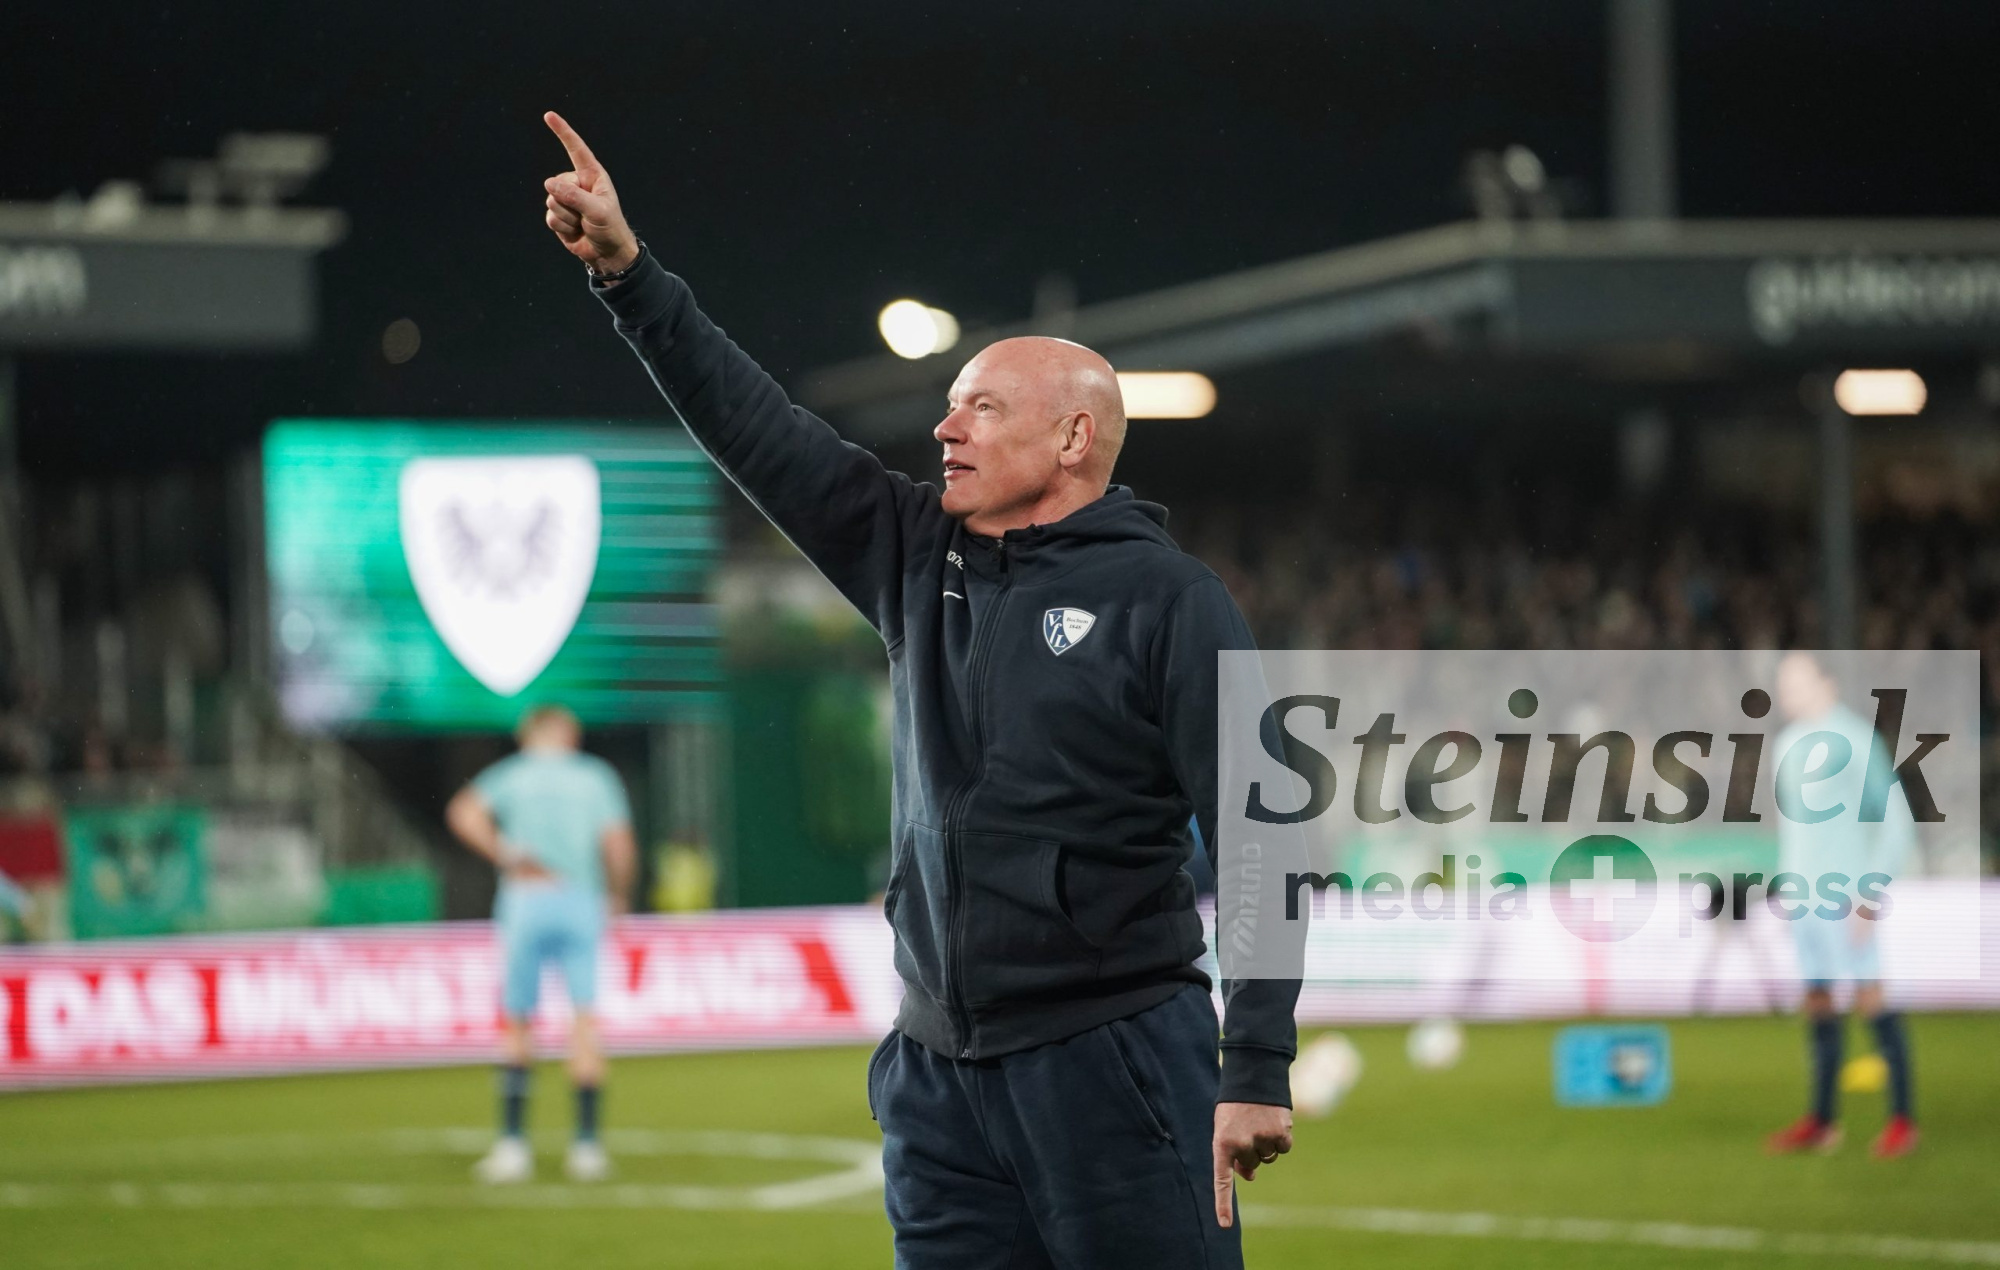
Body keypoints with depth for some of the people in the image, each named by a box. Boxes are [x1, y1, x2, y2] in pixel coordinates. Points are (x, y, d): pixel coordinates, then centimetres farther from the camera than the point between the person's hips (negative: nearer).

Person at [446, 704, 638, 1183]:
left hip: (524, 898, 0)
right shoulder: (597, 778, 11)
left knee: (517, 1024, 7)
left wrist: (505, 854, -7)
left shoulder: (510, 775, 11)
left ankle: (512, 1143, 2)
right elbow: (620, 847, 0)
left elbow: (464, 813, -9)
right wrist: (617, 896, 14)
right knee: (585, 1023, -3)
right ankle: (587, 1145, -10)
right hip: (582, 901, 0)